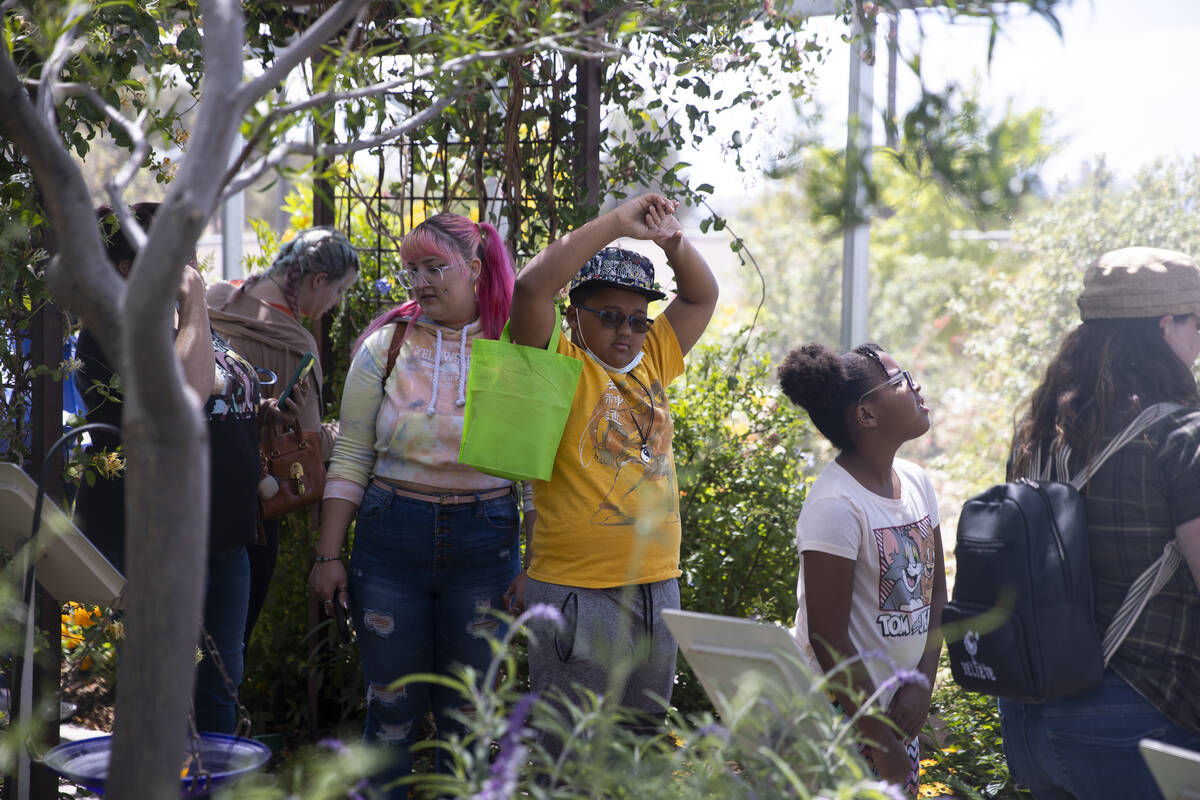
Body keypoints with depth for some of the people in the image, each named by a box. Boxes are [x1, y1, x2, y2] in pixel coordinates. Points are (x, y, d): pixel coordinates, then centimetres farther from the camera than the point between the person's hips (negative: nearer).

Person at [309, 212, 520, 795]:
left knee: (468, 714, 9)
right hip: (392, 539, 0)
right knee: (392, 707, 6)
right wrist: (329, 554, -1)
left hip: (484, 544, 0)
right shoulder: (386, 346, 1)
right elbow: (351, 459, 4)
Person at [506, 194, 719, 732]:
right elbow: (532, 287, -19)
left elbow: (702, 295, 20)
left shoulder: (651, 363, 13)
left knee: (640, 735, 16)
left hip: (657, 584, 7)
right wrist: (617, 224, -17)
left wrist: (672, 242, 0)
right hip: (575, 591, -6)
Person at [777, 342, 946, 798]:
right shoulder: (837, 504, -19)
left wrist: (923, 683, -1)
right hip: (840, 716, -7)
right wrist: (883, 745, -16)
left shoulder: (915, 482, 5)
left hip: (896, 708, 7)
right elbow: (829, 641, -19)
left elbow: (936, 593, 14)